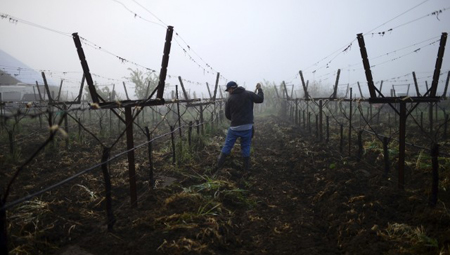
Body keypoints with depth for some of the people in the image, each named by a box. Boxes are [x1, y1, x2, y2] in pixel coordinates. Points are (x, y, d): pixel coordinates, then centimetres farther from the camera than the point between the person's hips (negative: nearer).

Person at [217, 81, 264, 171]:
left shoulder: (230, 99, -2)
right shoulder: (248, 94, -1)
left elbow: (227, 115, 3)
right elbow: (260, 99, 5)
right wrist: (259, 89, 20)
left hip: (235, 127, -1)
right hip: (247, 127, 1)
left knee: (227, 145, 10)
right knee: (246, 147, 13)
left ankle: (219, 165, 13)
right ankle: (246, 168, 18)